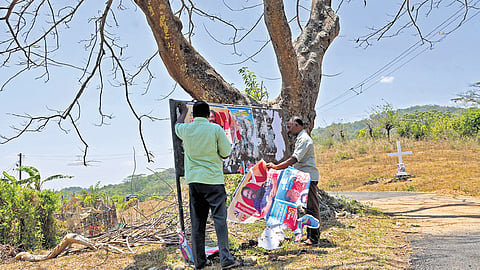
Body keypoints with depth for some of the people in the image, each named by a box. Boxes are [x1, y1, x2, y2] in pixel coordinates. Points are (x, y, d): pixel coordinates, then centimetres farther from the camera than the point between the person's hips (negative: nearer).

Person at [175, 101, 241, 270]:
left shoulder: (186, 129, 3)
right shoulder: (215, 129, -7)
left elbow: (177, 126, 29)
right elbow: (226, 153, -2)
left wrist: (183, 113, 47)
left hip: (193, 180, 4)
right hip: (213, 180, -4)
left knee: (197, 222, 9)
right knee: (219, 218, -2)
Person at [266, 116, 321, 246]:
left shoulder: (304, 139, -14)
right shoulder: (300, 139, 19)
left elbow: (294, 159, -23)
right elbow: (295, 160, 23)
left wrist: (276, 167, -24)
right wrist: (278, 167, 18)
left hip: (309, 178, -10)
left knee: (312, 208, -7)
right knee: (309, 207, 12)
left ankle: (314, 238, -3)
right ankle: (310, 235, 18)